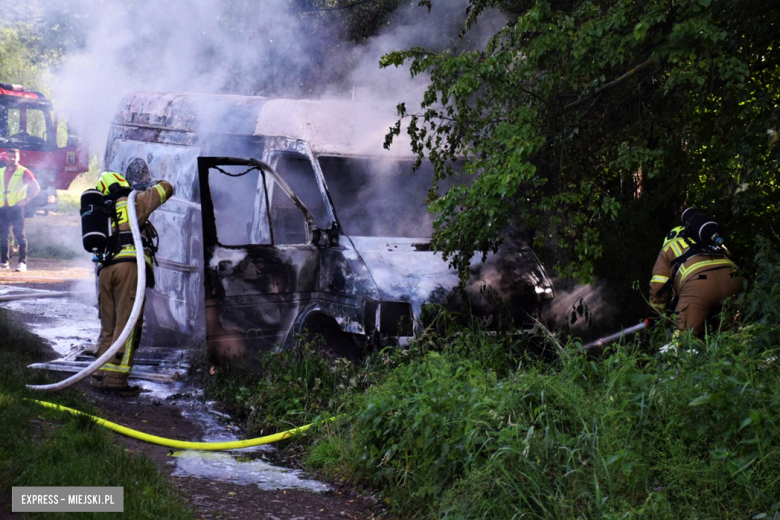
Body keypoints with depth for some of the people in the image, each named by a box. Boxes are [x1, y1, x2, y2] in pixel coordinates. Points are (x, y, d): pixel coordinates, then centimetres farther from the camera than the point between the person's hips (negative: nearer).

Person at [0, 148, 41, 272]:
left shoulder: (23, 172, -1)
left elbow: (36, 188, -3)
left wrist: (26, 199, -12)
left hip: (16, 207, -5)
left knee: (19, 234, -8)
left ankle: (22, 263, -10)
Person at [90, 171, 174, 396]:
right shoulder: (135, 202, 12)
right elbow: (166, 189, 21)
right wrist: (160, 184, 45)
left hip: (105, 269, 6)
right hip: (130, 266, -6)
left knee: (108, 326, 12)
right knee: (127, 325, -8)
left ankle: (99, 377, 7)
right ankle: (116, 378, -14)